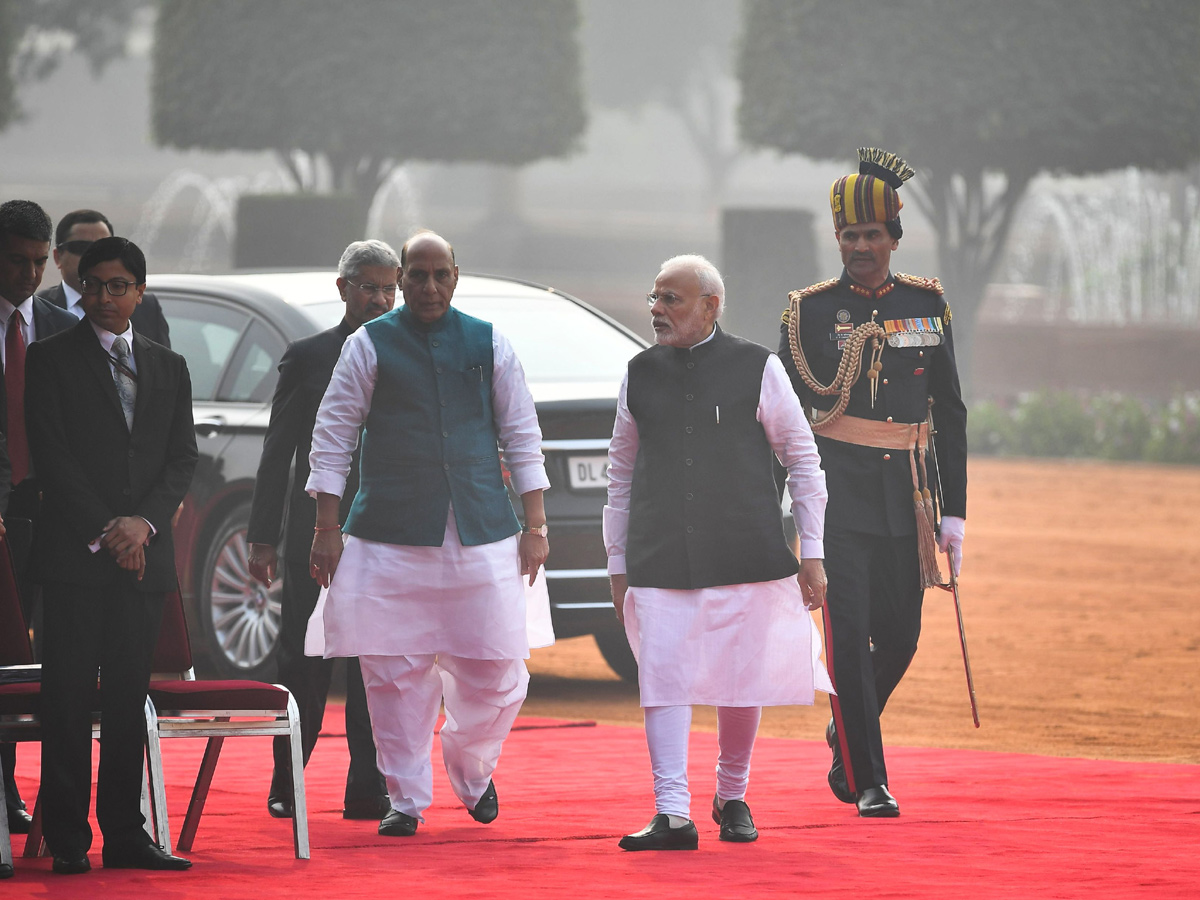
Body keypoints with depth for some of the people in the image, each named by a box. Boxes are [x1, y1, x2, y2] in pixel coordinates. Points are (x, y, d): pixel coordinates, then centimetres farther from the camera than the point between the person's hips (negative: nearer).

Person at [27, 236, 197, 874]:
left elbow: (182, 457, 11)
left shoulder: (168, 367, 16)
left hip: (144, 552, 4)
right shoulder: (51, 359, 3)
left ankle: (125, 833, 7)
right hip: (73, 553, -4)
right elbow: (50, 453, -4)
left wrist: (145, 522, -6)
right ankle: (67, 838, -4)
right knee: (69, 695, -5)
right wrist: (101, 531, -11)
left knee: (129, 698, 4)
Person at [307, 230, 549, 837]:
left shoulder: (488, 345, 9)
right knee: (397, 673, -3)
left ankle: (471, 770, 25)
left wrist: (535, 526, 7)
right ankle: (406, 798, 8)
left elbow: (521, 435, 12)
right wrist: (326, 529, -2)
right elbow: (333, 436, 3)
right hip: (391, 537, -1)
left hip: (482, 535, 1)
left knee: (495, 671, -2)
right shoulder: (369, 346, 3)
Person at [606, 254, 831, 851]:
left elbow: (803, 461, 5)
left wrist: (811, 554, 2)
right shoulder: (640, 375, 9)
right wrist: (617, 563, 14)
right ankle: (672, 814, -12)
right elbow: (621, 471, 16)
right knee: (664, 679, -9)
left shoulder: (757, 369, 1)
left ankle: (732, 796, 26)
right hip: (659, 561, 2)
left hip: (744, 552, -1)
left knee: (741, 681, 5)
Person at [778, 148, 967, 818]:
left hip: (906, 495, 3)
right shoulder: (811, 311, 0)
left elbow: (951, 413, 10)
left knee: (900, 634, 8)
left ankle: (848, 733, 36)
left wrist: (955, 511, 5)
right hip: (837, 494, -3)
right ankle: (868, 781, -4)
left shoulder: (927, 306, 6)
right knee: (849, 631, -10)